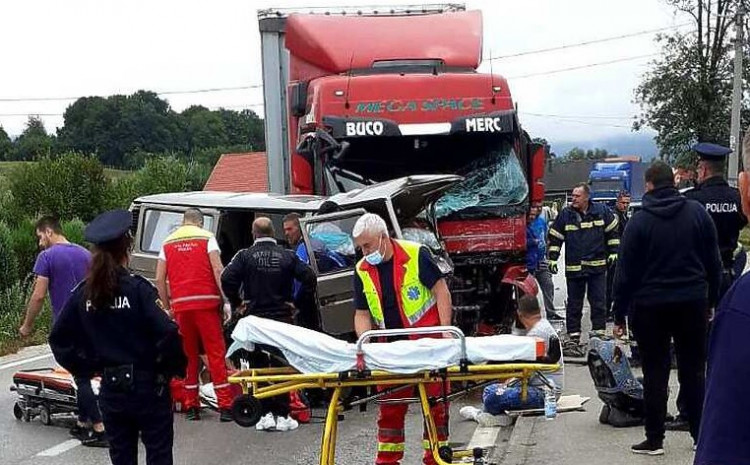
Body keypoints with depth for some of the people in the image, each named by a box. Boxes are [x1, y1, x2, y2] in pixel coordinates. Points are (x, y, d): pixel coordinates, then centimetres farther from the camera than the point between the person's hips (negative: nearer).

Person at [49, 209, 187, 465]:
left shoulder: (83, 293, 0)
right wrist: (176, 368, -6)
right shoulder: (138, 288, -15)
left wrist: (86, 369, 12)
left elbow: (59, 339, 4)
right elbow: (168, 333, -22)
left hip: (110, 389, 4)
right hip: (148, 385, -4)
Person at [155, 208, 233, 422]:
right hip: (206, 302, -3)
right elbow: (218, 271, -7)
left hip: (180, 305, 3)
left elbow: (159, 279, 8)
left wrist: (168, 306, 15)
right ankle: (225, 406, -4)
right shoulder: (207, 238, 4)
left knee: (188, 355, 11)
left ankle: (191, 406, 13)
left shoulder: (168, 243, 14)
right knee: (216, 352, -1)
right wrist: (226, 301, -7)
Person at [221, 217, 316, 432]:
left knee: (259, 366, 8)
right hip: (283, 318, 1)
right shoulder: (287, 256, 2)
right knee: (282, 367, 7)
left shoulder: (245, 256, -3)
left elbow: (227, 279, -15)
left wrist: (237, 303, -2)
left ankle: (266, 414, 5)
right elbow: (309, 278, -3)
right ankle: (282, 415, 6)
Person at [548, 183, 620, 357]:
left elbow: (612, 231, 10)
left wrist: (613, 252, 7)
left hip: (597, 266, 0)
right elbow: (555, 237, 4)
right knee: (574, 304, 4)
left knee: (599, 303, 4)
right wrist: (552, 259, -1)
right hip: (573, 267, 0)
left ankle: (599, 335, 13)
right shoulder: (565, 214, -1)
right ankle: (573, 339, 10)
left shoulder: (602, 211, -1)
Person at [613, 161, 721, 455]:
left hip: (650, 307, -2)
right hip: (693, 303, 3)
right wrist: (711, 301, 14)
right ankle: (701, 436, 16)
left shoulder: (640, 221, -8)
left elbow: (626, 272, -6)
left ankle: (654, 440, 9)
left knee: (655, 374, 5)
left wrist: (619, 315, 0)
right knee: (693, 371, 11)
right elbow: (713, 262, 5)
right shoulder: (697, 212, 0)